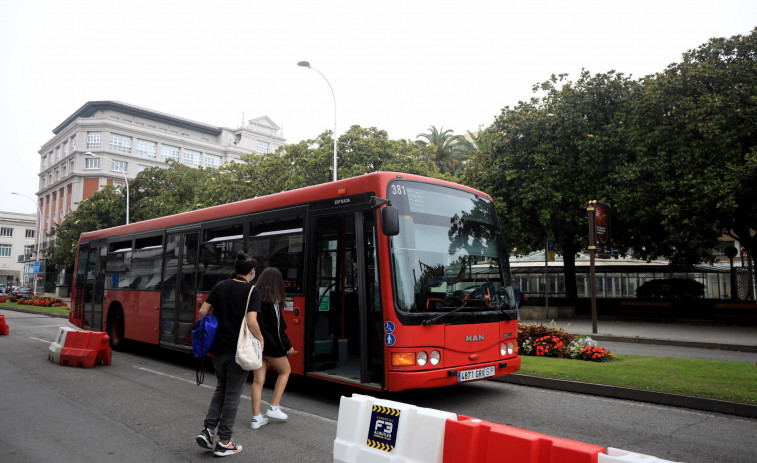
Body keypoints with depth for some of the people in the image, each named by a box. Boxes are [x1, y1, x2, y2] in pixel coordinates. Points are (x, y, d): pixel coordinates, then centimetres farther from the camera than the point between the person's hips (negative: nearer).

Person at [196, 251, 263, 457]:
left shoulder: (220, 286, 3)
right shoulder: (252, 291, -13)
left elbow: (202, 311, 2)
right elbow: (251, 322, -22)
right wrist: (260, 339, -4)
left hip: (218, 348, 5)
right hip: (238, 351, -5)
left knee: (221, 388, 24)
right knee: (232, 393, 7)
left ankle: (207, 429, 14)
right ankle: (223, 443, 16)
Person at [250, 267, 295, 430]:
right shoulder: (273, 301, -14)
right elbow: (278, 326, -14)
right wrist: (288, 346, -5)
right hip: (270, 345, -6)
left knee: (258, 380, 10)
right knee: (285, 371, 16)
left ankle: (256, 418, 13)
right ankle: (273, 408, 14)